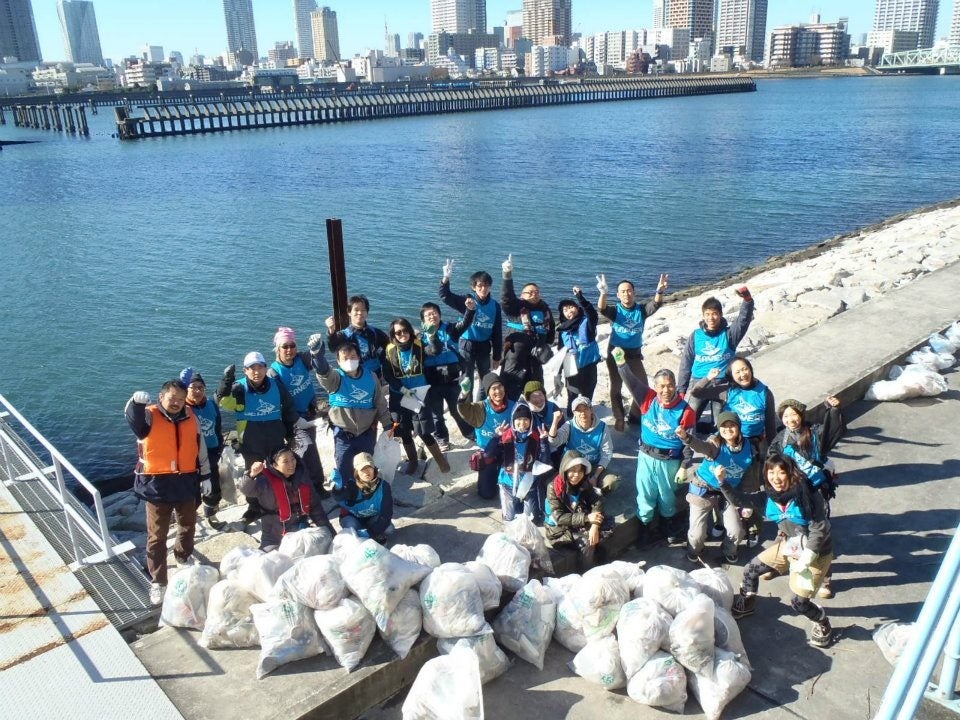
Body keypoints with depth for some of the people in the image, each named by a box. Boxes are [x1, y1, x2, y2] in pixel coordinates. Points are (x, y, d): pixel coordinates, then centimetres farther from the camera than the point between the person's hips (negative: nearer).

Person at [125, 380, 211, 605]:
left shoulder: (190, 417, 3)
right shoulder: (149, 416, -9)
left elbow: (201, 448, 11)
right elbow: (133, 417, -34)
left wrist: (205, 476, 13)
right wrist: (137, 401, -57)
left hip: (186, 481, 4)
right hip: (157, 484, -4)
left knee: (188, 525, 22)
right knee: (157, 535, 3)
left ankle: (184, 556, 49)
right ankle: (157, 582, 12)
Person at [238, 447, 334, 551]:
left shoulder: (302, 476, 0)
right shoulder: (266, 481, -13)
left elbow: (315, 507, 8)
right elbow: (246, 489, -33)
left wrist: (329, 531, 7)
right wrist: (252, 475, -54)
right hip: (275, 540, -4)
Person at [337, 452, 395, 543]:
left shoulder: (383, 486, -24)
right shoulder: (352, 486, -27)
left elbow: (386, 513, -25)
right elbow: (340, 497, -49)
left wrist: (371, 531, -37)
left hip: (373, 518, 1)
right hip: (352, 517, -1)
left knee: (388, 529, -29)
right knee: (352, 527, -35)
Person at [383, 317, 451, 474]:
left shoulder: (419, 346, -3)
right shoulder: (389, 351, -3)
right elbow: (387, 375, -5)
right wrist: (402, 389, -14)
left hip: (419, 395, -2)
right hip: (399, 397, 2)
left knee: (424, 433, -4)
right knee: (404, 433, 12)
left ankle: (441, 460, 16)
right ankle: (412, 460, 34)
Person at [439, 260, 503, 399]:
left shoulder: (495, 306, -2)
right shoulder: (467, 301, -8)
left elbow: (497, 333, 3)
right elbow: (445, 296, -20)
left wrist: (497, 356, 4)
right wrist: (446, 278, -36)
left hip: (484, 347, 3)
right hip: (467, 346, -3)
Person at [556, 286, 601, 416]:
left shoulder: (587, 322, -4)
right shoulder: (562, 329, 4)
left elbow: (592, 312, -27)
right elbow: (560, 351, 10)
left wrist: (580, 297, -36)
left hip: (588, 366, -2)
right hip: (571, 369, 2)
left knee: (587, 396, 10)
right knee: (572, 397, 10)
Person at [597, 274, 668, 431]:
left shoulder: (641, 310, -5)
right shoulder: (615, 311, -10)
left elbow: (656, 304, -22)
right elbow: (601, 309, -30)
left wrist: (659, 291, -44)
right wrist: (603, 293, -50)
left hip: (635, 354, 2)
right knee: (616, 387, 7)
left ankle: (636, 415, 29)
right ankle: (619, 419, 22)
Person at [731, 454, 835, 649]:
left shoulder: (807, 495, -28)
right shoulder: (773, 495, -9)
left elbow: (819, 529, -24)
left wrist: (805, 560, -24)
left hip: (815, 553, -6)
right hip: (789, 547, 6)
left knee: (799, 602, -5)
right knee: (751, 569, 9)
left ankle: (823, 623, 27)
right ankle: (746, 604, 37)